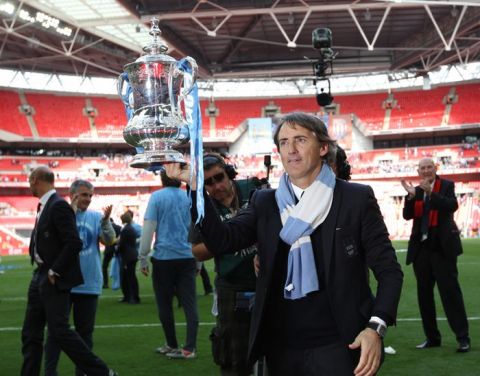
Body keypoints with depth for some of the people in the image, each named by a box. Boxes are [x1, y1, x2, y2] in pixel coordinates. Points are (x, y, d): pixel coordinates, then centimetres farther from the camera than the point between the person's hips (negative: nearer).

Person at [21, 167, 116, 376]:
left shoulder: (59, 206, -16)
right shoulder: (44, 206, 13)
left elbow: (74, 243, -23)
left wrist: (54, 271, -18)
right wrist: (42, 272, 12)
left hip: (54, 280, -9)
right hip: (40, 276, 10)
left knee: (59, 331, -9)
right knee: (31, 333, 11)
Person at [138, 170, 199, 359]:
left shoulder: (157, 197, -3)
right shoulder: (190, 198, 6)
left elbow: (148, 228, -7)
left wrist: (143, 257, -1)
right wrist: (198, 260, 20)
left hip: (163, 257, -2)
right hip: (187, 257, 3)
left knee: (165, 304, 10)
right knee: (190, 303, 2)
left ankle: (172, 346, 19)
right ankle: (190, 347, -4)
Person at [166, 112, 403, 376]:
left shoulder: (356, 198, -2)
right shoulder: (265, 202, 7)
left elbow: (389, 270, -2)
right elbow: (221, 240, -4)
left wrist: (376, 327, -16)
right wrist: (195, 184, -15)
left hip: (339, 347, -3)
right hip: (281, 348, 3)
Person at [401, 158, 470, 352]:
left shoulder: (446, 185, -1)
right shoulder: (416, 191, 10)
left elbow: (452, 205, -18)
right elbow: (407, 215, -1)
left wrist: (431, 192, -27)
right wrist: (411, 196, -16)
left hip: (442, 247, -5)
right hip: (421, 248, 5)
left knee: (450, 290, -6)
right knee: (424, 293, 8)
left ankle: (463, 338, -1)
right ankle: (432, 337, 18)